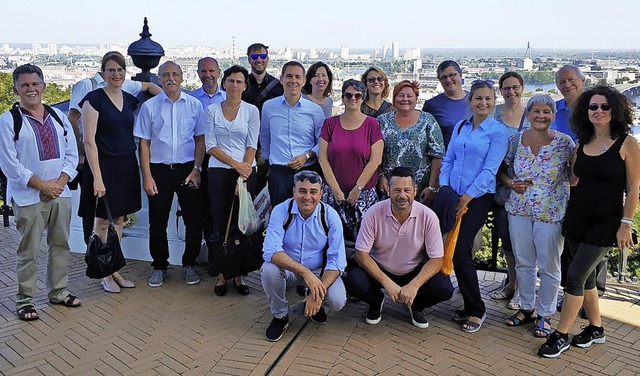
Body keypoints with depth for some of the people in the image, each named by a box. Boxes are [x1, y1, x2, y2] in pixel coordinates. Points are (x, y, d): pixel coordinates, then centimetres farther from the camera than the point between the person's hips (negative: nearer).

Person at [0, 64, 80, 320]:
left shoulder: (58, 117, 10)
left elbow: (72, 153, 8)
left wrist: (61, 181, -7)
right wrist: (43, 185, -12)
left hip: (60, 193, 5)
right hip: (28, 197, -5)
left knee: (60, 244, 12)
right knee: (29, 250, 0)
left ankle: (58, 291, 27)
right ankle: (25, 299, 14)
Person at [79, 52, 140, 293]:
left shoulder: (130, 100, 9)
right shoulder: (94, 99, -9)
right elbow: (89, 141, -13)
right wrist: (97, 177, -18)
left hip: (126, 166, 6)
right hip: (103, 165, -6)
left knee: (119, 219, 13)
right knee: (103, 221, 4)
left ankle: (115, 270, 25)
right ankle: (105, 275, 17)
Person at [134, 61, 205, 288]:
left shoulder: (194, 105, 4)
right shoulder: (149, 106, 3)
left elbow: (201, 139, 5)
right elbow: (144, 143, 3)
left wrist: (196, 170, -5)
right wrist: (147, 177, -4)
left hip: (188, 169, 0)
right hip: (159, 169, 0)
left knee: (193, 220, 4)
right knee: (157, 222, 6)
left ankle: (189, 265, 23)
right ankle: (159, 266, 23)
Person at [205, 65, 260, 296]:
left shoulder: (251, 110, 4)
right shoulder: (212, 110, 5)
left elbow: (252, 146, 0)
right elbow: (211, 145, 0)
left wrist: (243, 175, -10)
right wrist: (235, 164, -11)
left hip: (246, 171, 0)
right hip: (219, 172, 0)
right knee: (220, 223, 2)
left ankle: (239, 274, 13)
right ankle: (221, 273, 13)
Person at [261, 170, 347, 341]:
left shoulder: (330, 216, -15)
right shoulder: (281, 211, -18)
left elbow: (336, 261, -18)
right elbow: (271, 251, -30)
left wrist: (319, 293, -33)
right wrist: (304, 272, -42)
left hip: (320, 271, 0)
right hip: (288, 269, 0)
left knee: (337, 301, -26)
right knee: (269, 270, -32)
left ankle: (317, 304, 14)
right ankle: (280, 316, -3)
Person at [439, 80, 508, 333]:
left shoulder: (498, 131, -5)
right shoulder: (460, 127, 12)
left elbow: (490, 170, -11)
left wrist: (467, 198, -14)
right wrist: (443, 189, 0)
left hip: (478, 198, -5)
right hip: (454, 196, 6)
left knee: (460, 253, -12)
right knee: (452, 251, 4)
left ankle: (476, 311, 5)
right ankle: (470, 306, 21)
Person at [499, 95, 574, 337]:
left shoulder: (564, 142, -8)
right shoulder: (516, 140, 0)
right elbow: (500, 169, 11)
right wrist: (510, 183, -8)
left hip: (551, 213, -3)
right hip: (519, 210, 3)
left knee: (549, 266, 7)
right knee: (523, 262, 14)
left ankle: (545, 315, 24)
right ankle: (526, 308, 32)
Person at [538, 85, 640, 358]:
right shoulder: (581, 145, 7)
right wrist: (567, 217, 9)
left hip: (605, 222, -5)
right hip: (578, 219, 6)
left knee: (575, 276, -8)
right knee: (586, 276, 13)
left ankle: (561, 335, 5)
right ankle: (596, 329, 31)